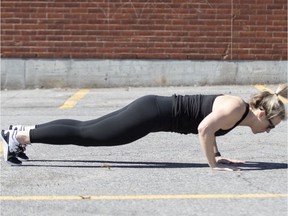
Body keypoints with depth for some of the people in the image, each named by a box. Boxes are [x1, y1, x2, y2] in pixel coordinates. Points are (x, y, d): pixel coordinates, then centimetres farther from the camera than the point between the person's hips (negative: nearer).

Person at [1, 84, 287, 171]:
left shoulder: (236, 107, 12)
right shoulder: (236, 109, -15)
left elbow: (207, 125, 26)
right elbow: (204, 129, -28)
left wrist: (218, 155, 19)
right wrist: (213, 165, -18)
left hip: (154, 109, 8)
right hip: (152, 113, -8)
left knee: (86, 129, 11)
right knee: (85, 134, -5)